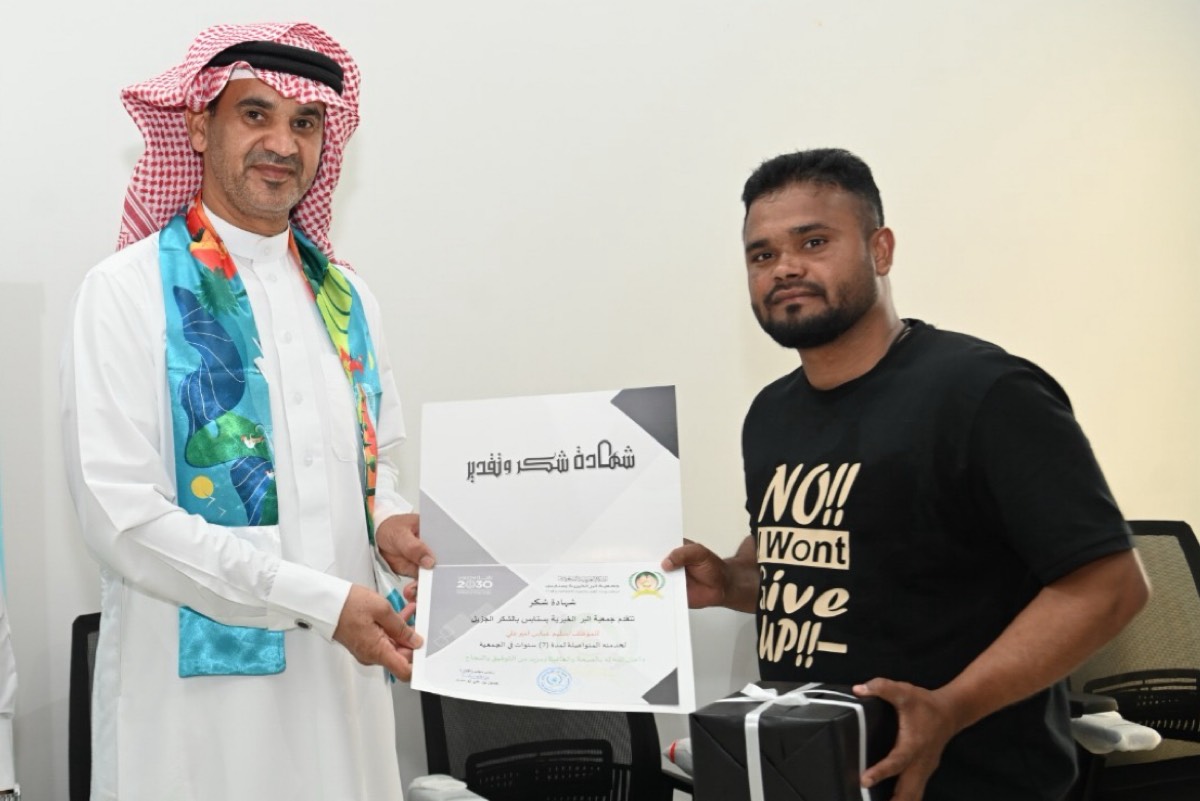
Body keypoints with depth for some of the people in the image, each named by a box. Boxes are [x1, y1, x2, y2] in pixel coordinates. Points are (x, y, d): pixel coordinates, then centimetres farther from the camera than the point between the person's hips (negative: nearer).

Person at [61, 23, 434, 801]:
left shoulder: (346, 295, 9)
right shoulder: (127, 291, -8)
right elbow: (121, 515, -15)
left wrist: (389, 521, -4)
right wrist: (322, 601, -19)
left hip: (344, 677, 5)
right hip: (200, 682, -5)